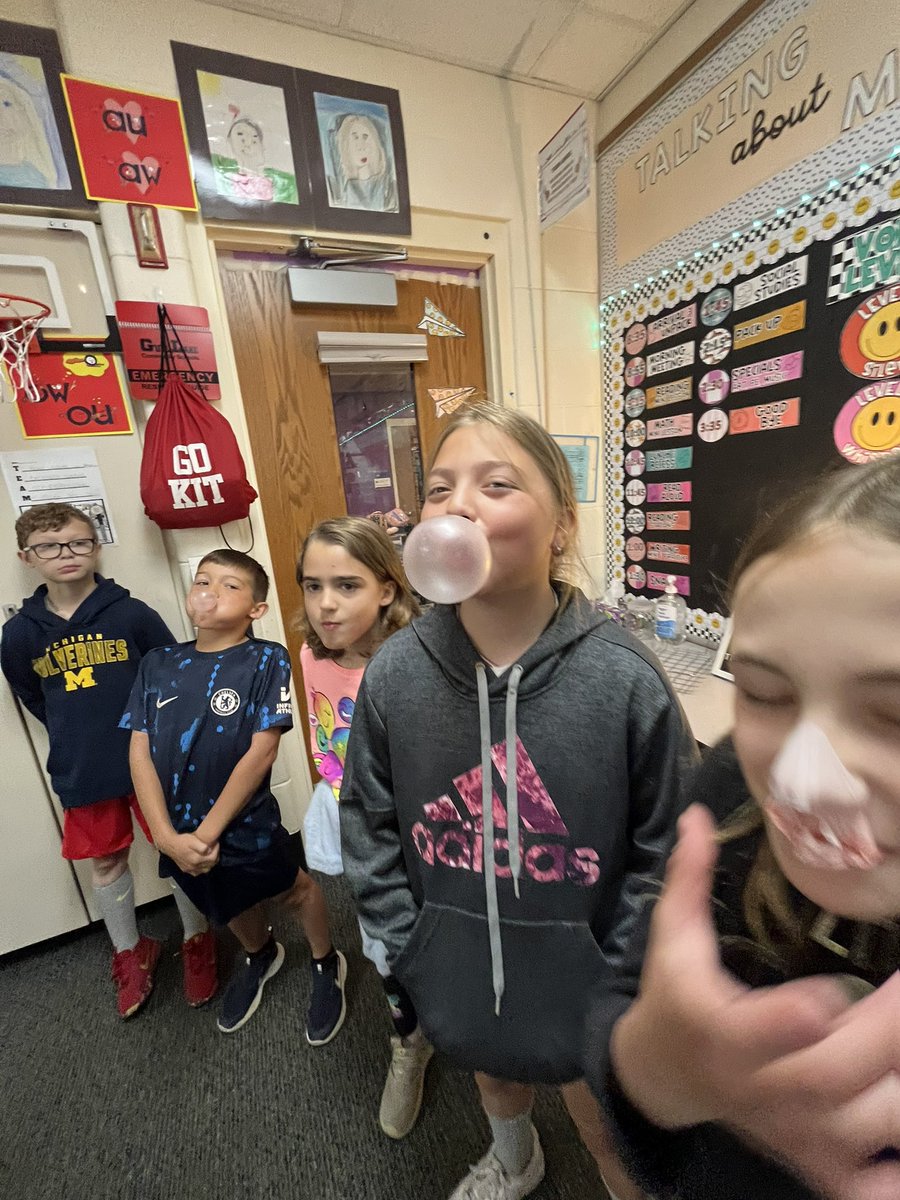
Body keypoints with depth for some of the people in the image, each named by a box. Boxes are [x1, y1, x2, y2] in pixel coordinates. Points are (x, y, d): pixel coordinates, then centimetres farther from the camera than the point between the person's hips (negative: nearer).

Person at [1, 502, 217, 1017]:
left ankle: (198, 941, 36)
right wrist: (79, 741, 10)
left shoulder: (133, 614, -14)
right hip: (83, 776, 3)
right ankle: (131, 952, 45)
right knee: (106, 862, 19)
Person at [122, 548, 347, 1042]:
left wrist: (208, 832, -16)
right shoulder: (158, 664, -4)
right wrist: (168, 836, -12)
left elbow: (261, 752, -19)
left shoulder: (266, 659, -17)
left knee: (296, 888, 18)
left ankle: (326, 965, 49)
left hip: (247, 826, -5)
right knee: (231, 906, 29)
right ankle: (260, 956, 61)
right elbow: (139, 753, -5)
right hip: (178, 836, 5)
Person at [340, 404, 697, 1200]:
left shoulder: (624, 678, -26)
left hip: (584, 983, -3)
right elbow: (368, 827, -6)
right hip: (459, 977, 4)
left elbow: (667, 846, -13)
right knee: (493, 1075, 36)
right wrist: (411, 953, -4)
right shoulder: (392, 675, -19)